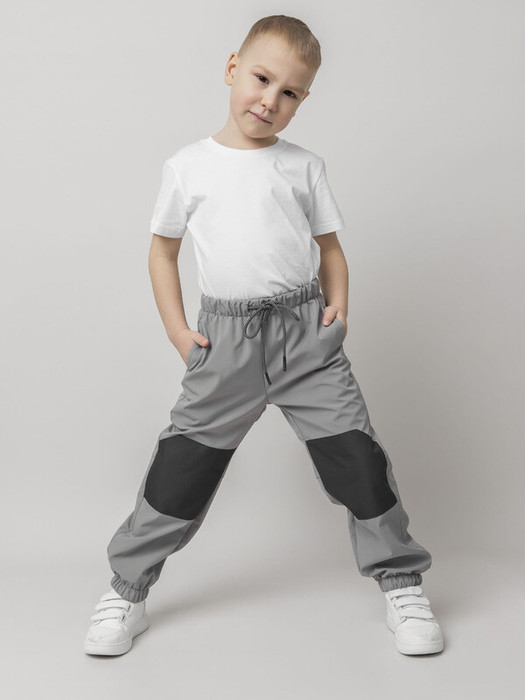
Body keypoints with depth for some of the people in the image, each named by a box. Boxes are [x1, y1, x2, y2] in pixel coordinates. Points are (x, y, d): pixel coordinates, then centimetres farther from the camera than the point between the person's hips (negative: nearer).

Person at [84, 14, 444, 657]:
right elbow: (163, 247, 13)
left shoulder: (304, 166, 8)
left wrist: (339, 305, -2)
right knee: (181, 466, 2)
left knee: (357, 457, -3)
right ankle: (127, 588, 21)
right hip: (226, 338, 0)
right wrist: (176, 328, 3)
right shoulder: (187, 166, 6)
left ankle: (401, 584, 16)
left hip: (305, 332, 1)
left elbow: (329, 245, 15)